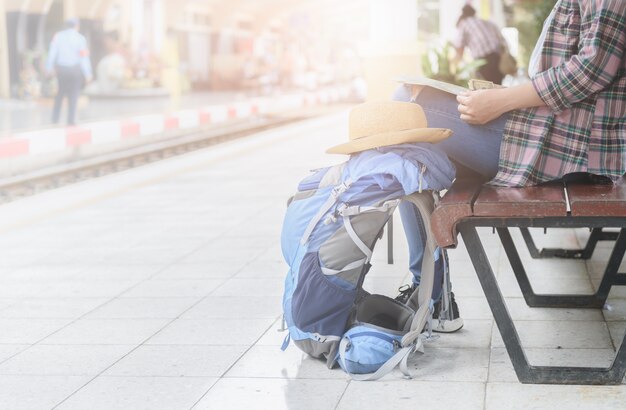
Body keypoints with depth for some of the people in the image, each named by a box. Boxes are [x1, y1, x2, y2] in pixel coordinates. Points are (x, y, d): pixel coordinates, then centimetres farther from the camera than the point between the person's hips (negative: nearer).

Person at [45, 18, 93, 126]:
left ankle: (55, 117, 16)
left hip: (61, 68, 3)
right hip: (75, 68, -3)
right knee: (74, 93, 7)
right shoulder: (80, 38, -7)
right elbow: (84, 57, -9)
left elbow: (52, 52, -4)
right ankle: (71, 120, 4)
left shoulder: (58, 36, -1)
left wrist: (49, 67, 4)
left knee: (61, 91, 19)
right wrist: (88, 74, -6)